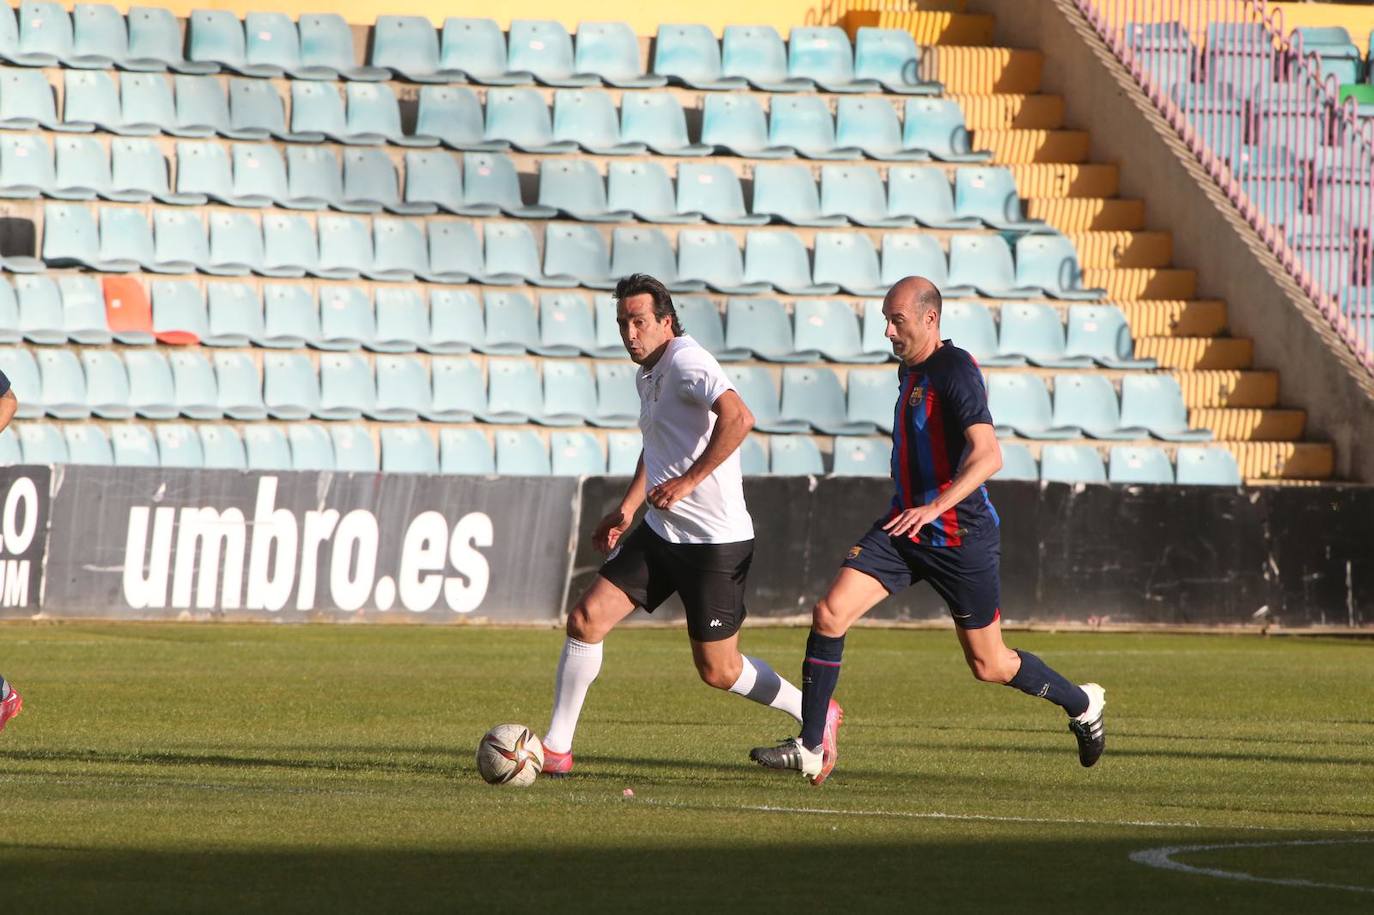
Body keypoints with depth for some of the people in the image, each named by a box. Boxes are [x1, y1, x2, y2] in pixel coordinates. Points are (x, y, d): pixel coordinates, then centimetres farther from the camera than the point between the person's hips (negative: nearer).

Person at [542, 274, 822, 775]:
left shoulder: (686, 363, -17)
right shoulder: (647, 374, 13)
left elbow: (738, 418, -34)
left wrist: (689, 481, -31)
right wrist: (627, 508, 25)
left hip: (714, 540, -9)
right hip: (660, 531, 9)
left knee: (717, 669, 1)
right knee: (586, 620, -3)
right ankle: (556, 748, 3)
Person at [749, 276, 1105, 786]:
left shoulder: (956, 371, -17)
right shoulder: (910, 370, 11)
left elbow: (988, 455, -29)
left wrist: (935, 506, -39)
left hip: (962, 536, -8)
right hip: (905, 526, 8)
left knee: (989, 666, 5)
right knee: (830, 613, -11)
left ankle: (1081, 704, 32)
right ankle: (812, 747, -6)